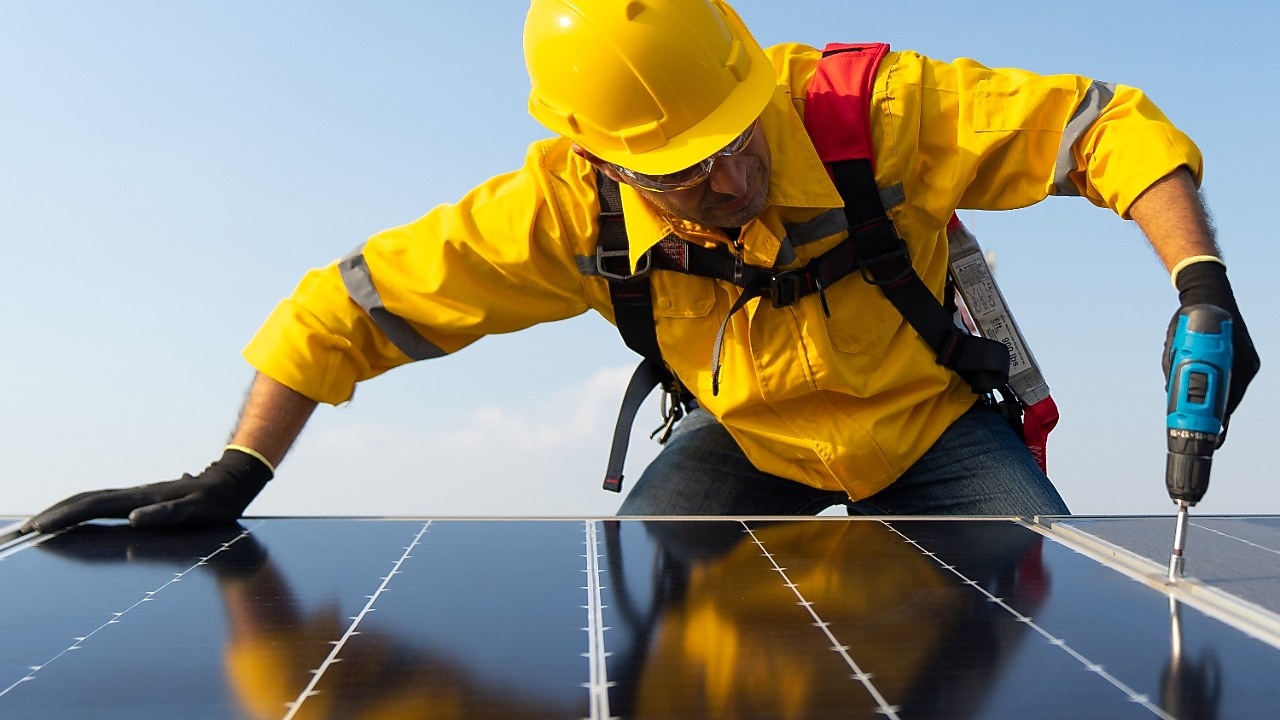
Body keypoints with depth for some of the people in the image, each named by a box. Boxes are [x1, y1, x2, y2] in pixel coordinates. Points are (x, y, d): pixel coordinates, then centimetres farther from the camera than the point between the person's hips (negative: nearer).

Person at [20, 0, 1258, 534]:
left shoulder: (873, 112, -34)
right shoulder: (572, 208, -28)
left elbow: (1102, 125, -26)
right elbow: (360, 298, -21)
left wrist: (1199, 278, -42)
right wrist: (231, 477, -25)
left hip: (926, 419, 0)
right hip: (748, 439, 1)